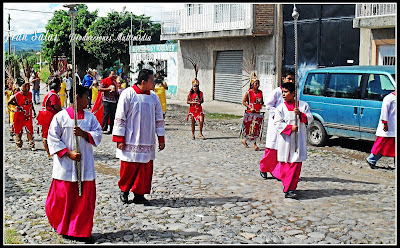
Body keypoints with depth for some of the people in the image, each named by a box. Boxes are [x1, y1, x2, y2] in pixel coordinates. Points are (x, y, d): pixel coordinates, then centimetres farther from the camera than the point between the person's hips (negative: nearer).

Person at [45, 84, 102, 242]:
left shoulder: (90, 117, 7)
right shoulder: (60, 116, -4)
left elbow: (98, 135, 3)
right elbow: (53, 139, -5)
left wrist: (83, 133, -14)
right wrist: (68, 153, -13)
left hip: (85, 166, 3)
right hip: (65, 165, -3)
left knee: (84, 199, 3)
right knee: (63, 198, 4)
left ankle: (80, 230, 16)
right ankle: (62, 227, 27)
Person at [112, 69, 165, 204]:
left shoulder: (154, 97, 9)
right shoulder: (128, 94, -6)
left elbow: (158, 119, 14)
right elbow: (120, 117, -6)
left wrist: (161, 139, 12)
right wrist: (119, 139, -9)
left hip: (147, 142, 4)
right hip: (130, 141, -4)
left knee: (145, 168, 3)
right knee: (128, 167, 3)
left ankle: (139, 194, 14)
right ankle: (124, 190, 26)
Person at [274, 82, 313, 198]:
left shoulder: (303, 105, 5)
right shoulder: (281, 107, 3)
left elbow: (310, 119, 1)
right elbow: (277, 123, -4)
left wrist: (301, 114, -17)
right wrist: (290, 128, -16)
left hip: (299, 138, 0)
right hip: (285, 139, 0)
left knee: (296, 163, -5)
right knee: (284, 163, 3)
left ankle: (289, 189, -4)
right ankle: (287, 185, 17)